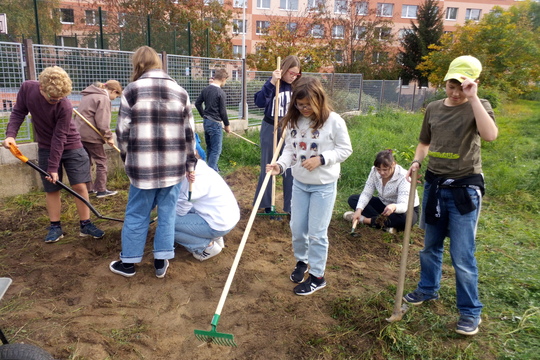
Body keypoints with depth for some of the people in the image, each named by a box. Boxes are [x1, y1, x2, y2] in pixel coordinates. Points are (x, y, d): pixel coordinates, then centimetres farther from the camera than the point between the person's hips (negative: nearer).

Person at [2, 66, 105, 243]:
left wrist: (53, 167, -20)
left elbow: (59, 138, -23)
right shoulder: (27, 88, -16)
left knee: (79, 186, -4)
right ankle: (55, 227, 17)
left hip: (70, 147, -3)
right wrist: (11, 134, -17)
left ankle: (86, 225, 7)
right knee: (51, 189, 6)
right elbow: (19, 112, -1)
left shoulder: (65, 106, -26)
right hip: (46, 148, 3)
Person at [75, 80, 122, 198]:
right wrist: (109, 137, -9)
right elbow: (102, 122, -17)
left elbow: (82, 115, 21)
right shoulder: (104, 99, -10)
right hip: (91, 135, -9)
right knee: (101, 161, 2)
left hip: (80, 133, 9)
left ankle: (89, 188, 23)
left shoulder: (88, 96, 20)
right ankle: (101, 190, 5)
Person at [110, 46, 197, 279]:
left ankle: (128, 262, 25)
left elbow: (123, 131, -1)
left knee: (136, 214, 11)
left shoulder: (132, 90, -2)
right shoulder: (179, 91, 6)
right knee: (167, 213, 12)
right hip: (174, 165, 2)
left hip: (143, 165, -2)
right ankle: (161, 261, 20)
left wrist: (128, 158, 14)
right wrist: (191, 163, 13)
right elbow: (188, 132, 7)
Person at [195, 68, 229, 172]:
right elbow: (223, 111, -14)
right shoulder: (221, 93, -16)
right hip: (215, 123, -8)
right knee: (216, 150, -1)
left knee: (209, 148, 19)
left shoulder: (206, 89, 5)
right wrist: (227, 125, -2)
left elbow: (197, 103, 11)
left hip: (206, 122, 8)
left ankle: (212, 168, 33)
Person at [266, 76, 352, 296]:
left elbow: (345, 150, -8)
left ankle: (317, 276, 21)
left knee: (316, 233, 2)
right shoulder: (293, 121, -2)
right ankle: (301, 261, 41)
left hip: (324, 185, -5)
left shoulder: (333, 121, -15)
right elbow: (290, 149, 2)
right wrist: (280, 165, -17)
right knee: (297, 228, 14)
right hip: (299, 182, 5)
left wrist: (321, 159, -22)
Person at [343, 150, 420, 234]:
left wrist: (394, 207, -62)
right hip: (384, 204, 5)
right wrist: (359, 210, -33)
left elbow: (403, 205, -38)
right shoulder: (374, 171, -16)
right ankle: (386, 225, -24)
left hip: (407, 209, -5)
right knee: (352, 199, -11)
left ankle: (364, 220, -26)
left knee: (403, 219, -42)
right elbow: (366, 193, -15)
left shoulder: (403, 177, -30)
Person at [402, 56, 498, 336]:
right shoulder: (433, 108, 6)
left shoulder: (478, 106, -7)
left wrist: (473, 98, -27)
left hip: (464, 188, -5)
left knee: (462, 256, -1)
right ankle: (428, 289, 38)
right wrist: (416, 162, -2)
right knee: (430, 246, 18)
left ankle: (471, 311, 18)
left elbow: (490, 135, -28)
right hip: (434, 185, 5)